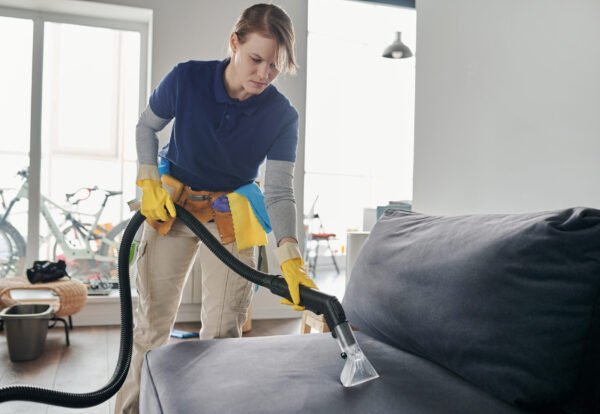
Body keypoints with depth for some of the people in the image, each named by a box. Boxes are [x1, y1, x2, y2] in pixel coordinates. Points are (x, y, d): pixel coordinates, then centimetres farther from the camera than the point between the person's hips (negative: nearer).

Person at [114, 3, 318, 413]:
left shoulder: (282, 115, -17)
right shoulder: (187, 78, -17)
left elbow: (280, 191, -19)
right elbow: (146, 127, 1)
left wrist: (289, 253, -33)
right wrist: (149, 183, -11)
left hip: (232, 216, 0)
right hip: (171, 205, 0)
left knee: (223, 331, 1)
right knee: (152, 322, 8)